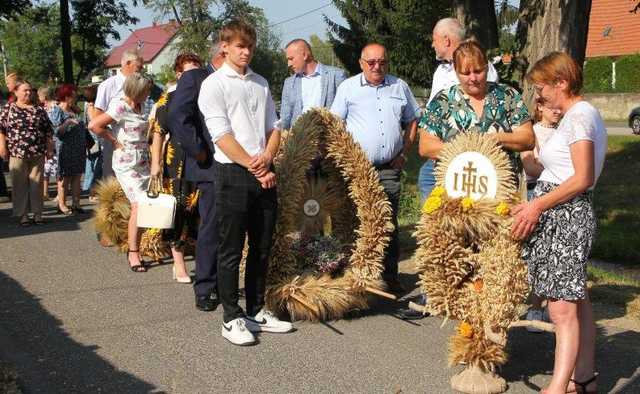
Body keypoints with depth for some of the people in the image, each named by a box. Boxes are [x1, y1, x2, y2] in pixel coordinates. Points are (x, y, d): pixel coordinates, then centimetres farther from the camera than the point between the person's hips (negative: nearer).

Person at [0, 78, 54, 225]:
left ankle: (37, 213, 12)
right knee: (20, 184, 2)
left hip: (38, 154, 2)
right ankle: (22, 214, 8)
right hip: (17, 153, -2)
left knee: (37, 184, 4)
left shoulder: (39, 110, 10)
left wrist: (49, 148, 8)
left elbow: (48, 131, 12)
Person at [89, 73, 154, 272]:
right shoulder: (121, 107, -13)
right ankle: (133, 253, -4)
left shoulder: (138, 107, 12)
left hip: (143, 162, 8)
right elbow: (94, 125, -19)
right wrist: (114, 141, -11)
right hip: (127, 164, -8)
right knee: (139, 206, -13)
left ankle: (134, 249, 15)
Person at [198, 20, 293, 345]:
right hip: (233, 173, -6)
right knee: (231, 251, 0)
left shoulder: (260, 83, 16)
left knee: (262, 248, 11)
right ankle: (232, 319, 8)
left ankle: (256, 311, 23)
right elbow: (222, 135, -10)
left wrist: (267, 159, -7)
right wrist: (254, 168, -13)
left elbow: (274, 127, 14)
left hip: (264, 174, 6)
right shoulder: (214, 84, -2)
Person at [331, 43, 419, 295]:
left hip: (389, 169, 2)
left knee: (389, 224, 4)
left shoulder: (399, 87, 13)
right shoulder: (348, 87, 5)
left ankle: (390, 276, 12)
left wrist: (404, 153, 9)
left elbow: (411, 122, 20)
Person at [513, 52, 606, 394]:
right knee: (578, 302, 15)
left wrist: (537, 205, -18)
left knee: (562, 308, -12)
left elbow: (583, 178, -20)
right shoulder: (584, 114, 19)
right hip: (570, 215, 11)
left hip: (564, 214, -11)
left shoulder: (578, 116, -12)